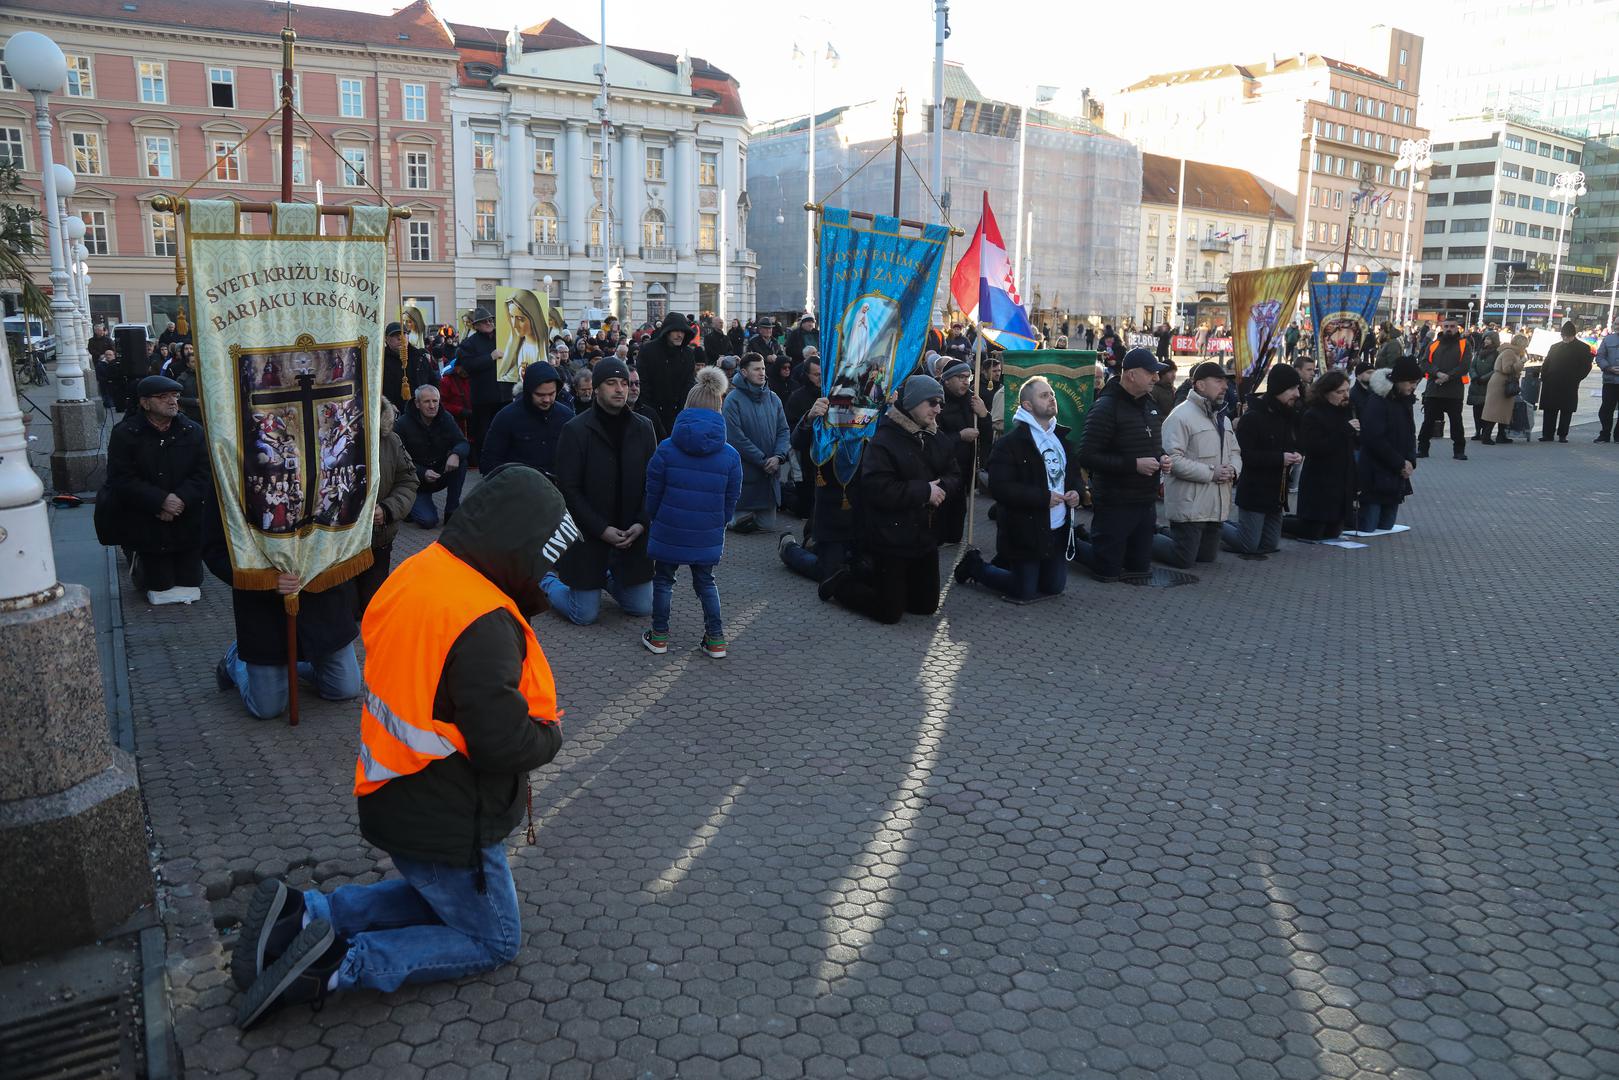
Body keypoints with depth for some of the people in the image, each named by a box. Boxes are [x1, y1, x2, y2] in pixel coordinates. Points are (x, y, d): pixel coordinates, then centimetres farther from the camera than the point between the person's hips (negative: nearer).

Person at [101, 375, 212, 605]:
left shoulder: (193, 431, 0)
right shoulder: (124, 434, -6)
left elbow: (205, 473, -6)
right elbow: (121, 479, -13)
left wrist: (181, 499, -22)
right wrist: (161, 501, -23)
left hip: (188, 519, 2)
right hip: (146, 523, -2)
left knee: (190, 587, 7)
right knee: (159, 590, 6)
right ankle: (136, 560, 36)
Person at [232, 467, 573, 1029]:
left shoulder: (415, 572, -2)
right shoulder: (484, 624, -30)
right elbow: (504, 744, -28)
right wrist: (550, 734, -6)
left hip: (394, 798, 9)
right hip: (448, 827, -8)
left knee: (436, 895, 30)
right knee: (494, 941, 12)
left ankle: (300, 914, 13)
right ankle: (339, 966, -4)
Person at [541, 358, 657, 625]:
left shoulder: (643, 428, 2)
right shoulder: (575, 430, -10)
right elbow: (568, 489, -11)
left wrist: (641, 523, -10)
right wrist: (602, 529, -17)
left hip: (632, 535, 4)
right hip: (588, 536, -4)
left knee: (642, 608, 11)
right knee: (586, 615, 2)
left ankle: (607, 578, 40)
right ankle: (548, 581, 31)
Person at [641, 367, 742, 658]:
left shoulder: (666, 449, -10)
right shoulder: (730, 455, -6)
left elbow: (653, 492, -2)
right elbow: (731, 500, 2)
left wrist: (653, 520, 14)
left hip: (668, 530, -1)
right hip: (708, 535, 2)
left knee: (663, 579, 18)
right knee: (705, 581, 19)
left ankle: (659, 635, 24)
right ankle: (715, 638, 17)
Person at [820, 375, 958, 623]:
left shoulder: (934, 440, 8)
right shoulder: (883, 441, -17)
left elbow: (954, 475, 11)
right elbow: (878, 490, -27)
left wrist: (942, 487, -13)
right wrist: (924, 491, -23)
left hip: (925, 535, 8)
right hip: (890, 539, -8)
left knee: (927, 605, 17)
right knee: (890, 612, -3)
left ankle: (871, 575, 34)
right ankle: (842, 582, 21)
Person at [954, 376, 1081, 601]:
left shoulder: (1062, 437, 10)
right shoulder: (1011, 443, -16)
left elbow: (1074, 473, 20)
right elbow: (1000, 488, -23)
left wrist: (1075, 492, -3)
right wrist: (1043, 497, -25)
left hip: (1058, 530, 7)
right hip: (1026, 532, -7)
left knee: (1055, 587, 14)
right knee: (1024, 592, 1)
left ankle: (1006, 562, 36)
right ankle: (975, 564, 24)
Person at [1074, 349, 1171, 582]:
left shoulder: (1148, 404, 10)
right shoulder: (1106, 407, -17)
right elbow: (1087, 456, -23)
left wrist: (1162, 458, 1)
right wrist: (1134, 464, -24)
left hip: (1146, 502, 8)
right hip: (1115, 504, -8)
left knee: (1140, 567, 16)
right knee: (1108, 571, 0)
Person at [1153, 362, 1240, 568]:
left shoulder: (1221, 417, 16)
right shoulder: (1181, 416, -14)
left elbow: (1235, 452, 22)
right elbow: (1173, 459, -23)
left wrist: (1233, 469, -2)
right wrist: (1211, 473, -21)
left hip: (1216, 505, 9)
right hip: (1190, 505, -9)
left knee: (1208, 557, 16)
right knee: (1183, 560, -4)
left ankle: (1163, 533, 33)